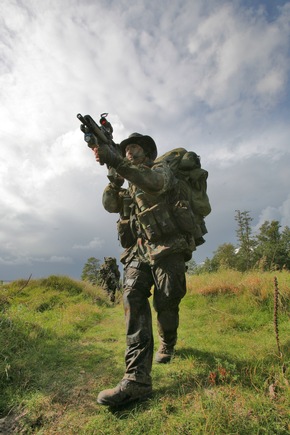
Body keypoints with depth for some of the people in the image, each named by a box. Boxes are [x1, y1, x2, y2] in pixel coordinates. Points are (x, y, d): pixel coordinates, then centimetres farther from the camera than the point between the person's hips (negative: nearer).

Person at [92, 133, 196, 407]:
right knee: (133, 299, -15)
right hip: (138, 252, 5)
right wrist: (115, 178, -3)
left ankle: (167, 345, 30)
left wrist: (114, 160, -29)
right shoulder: (130, 185, 27)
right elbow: (110, 205, 11)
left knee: (166, 303, -4)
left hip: (167, 248, -5)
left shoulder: (161, 170, 6)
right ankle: (137, 379, -18)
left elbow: (152, 182, -21)